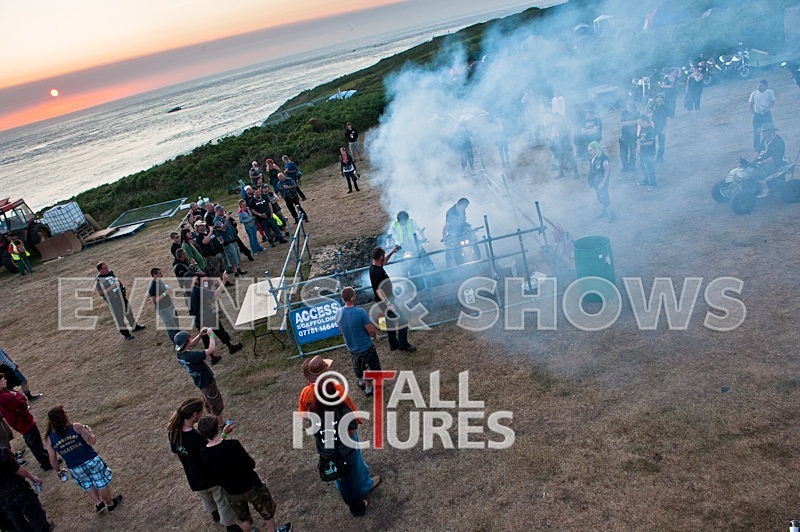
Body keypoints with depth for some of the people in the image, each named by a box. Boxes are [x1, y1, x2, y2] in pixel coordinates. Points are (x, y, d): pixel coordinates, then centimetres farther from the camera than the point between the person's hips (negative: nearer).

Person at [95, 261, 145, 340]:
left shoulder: (111, 272, 2)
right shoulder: (98, 280, -18)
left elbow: (118, 280, 18)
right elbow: (100, 293, -22)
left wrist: (123, 288, 3)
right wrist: (112, 287, -27)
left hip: (122, 296, 7)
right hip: (113, 300, -7)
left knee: (128, 311, 21)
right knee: (118, 316, 3)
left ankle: (135, 326, 41)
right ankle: (125, 333, 17)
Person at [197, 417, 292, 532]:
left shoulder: (203, 453, -19)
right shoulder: (233, 445, -33)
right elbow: (251, 465, -21)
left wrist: (223, 435, 12)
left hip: (231, 493, 3)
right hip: (251, 487, -3)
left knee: (243, 519, 29)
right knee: (267, 510, 25)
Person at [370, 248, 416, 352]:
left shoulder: (373, 266, 3)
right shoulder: (377, 272, -27)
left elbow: (384, 262, 27)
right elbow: (379, 290, -31)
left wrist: (392, 252, 27)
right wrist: (388, 304, -36)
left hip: (386, 300, 10)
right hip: (386, 300, -10)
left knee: (391, 321, 20)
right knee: (402, 320, -4)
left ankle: (393, 344, 30)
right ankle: (403, 344, 4)